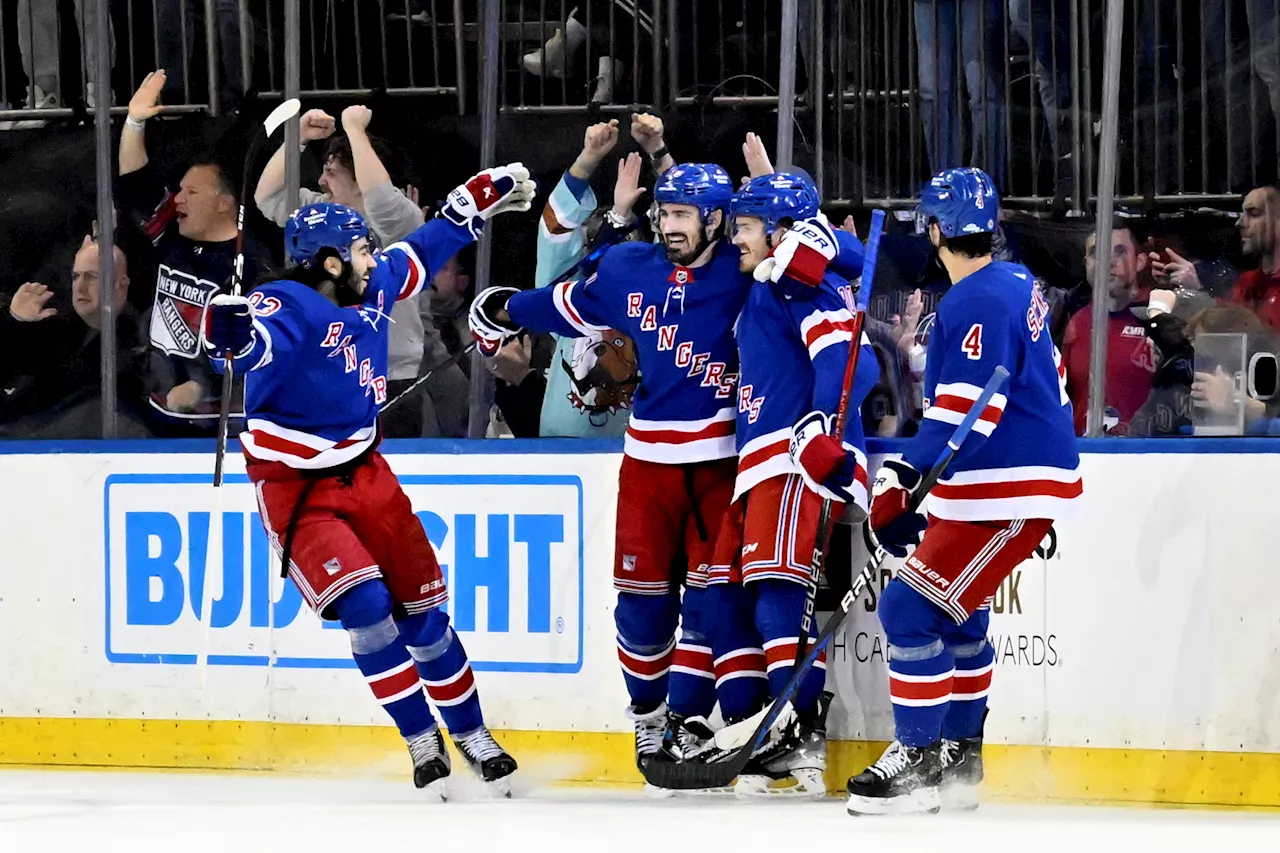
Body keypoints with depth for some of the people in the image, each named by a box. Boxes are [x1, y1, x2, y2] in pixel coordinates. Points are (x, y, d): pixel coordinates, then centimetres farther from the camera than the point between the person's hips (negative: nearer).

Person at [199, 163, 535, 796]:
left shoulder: (374, 286, 0)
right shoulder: (288, 308, -23)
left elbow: (426, 250, 19)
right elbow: (250, 341, -43)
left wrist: (483, 197, 25)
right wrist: (229, 331, -66)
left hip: (365, 474, 7)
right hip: (295, 489, -7)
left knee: (422, 607, 9)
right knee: (365, 604, -20)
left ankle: (470, 733, 25)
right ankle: (422, 742, -7)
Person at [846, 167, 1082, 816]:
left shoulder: (975, 303, -19)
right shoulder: (1016, 283, 12)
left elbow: (967, 409, -26)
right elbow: (1044, 380, 23)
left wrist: (905, 477, -29)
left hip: (1007, 493, -11)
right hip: (1038, 472, 11)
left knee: (912, 609, -11)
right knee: (957, 609, 20)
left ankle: (918, 761, -8)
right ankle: (959, 756, 26)